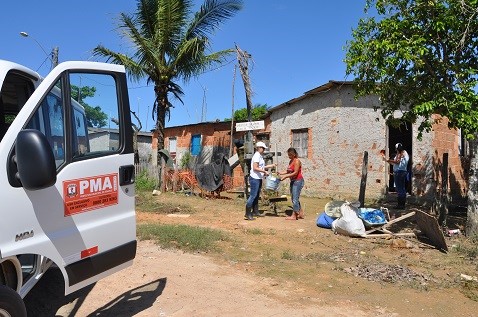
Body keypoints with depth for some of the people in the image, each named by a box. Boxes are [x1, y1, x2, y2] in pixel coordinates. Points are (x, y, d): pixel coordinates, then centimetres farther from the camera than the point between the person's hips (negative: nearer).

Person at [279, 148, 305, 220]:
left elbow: (295, 173, -20)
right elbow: (289, 171, 13)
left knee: (295, 199, -5)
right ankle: (301, 214, 21)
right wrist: (281, 173, 0)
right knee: (294, 198, 12)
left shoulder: (297, 161, -14)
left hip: (298, 181, -9)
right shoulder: (291, 161, 12)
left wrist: (285, 176, -22)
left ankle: (294, 215, 2)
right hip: (293, 181, 9)